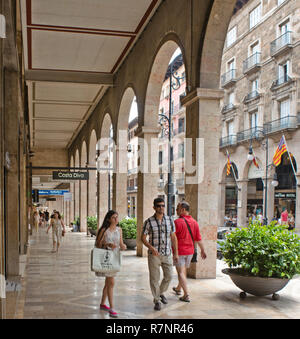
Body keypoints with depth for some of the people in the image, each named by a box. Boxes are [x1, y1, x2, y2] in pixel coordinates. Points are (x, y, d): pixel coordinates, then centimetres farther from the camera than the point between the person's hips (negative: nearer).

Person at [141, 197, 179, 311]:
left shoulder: (170, 220, 2)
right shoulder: (149, 222, -7)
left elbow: (173, 237, 8)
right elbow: (143, 238, -3)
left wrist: (176, 253, 7)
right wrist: (151, 248, -19)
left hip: (167, 254, 3)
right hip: (154, 254, -3)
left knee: (169, 276, 7)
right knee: (154, 278, 2)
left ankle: (161, 292, 34)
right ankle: (156, 301, 17)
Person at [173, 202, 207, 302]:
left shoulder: (177, 222, -17)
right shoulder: (194, 222, 2)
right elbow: (198, 239, 6)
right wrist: (202, 250, 16)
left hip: (179, 251, -6)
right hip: (190, 251, 6)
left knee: (181, 272, 1)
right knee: (183, 270, 22)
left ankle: (186, 295, -3)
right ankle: (178, 289, 40)